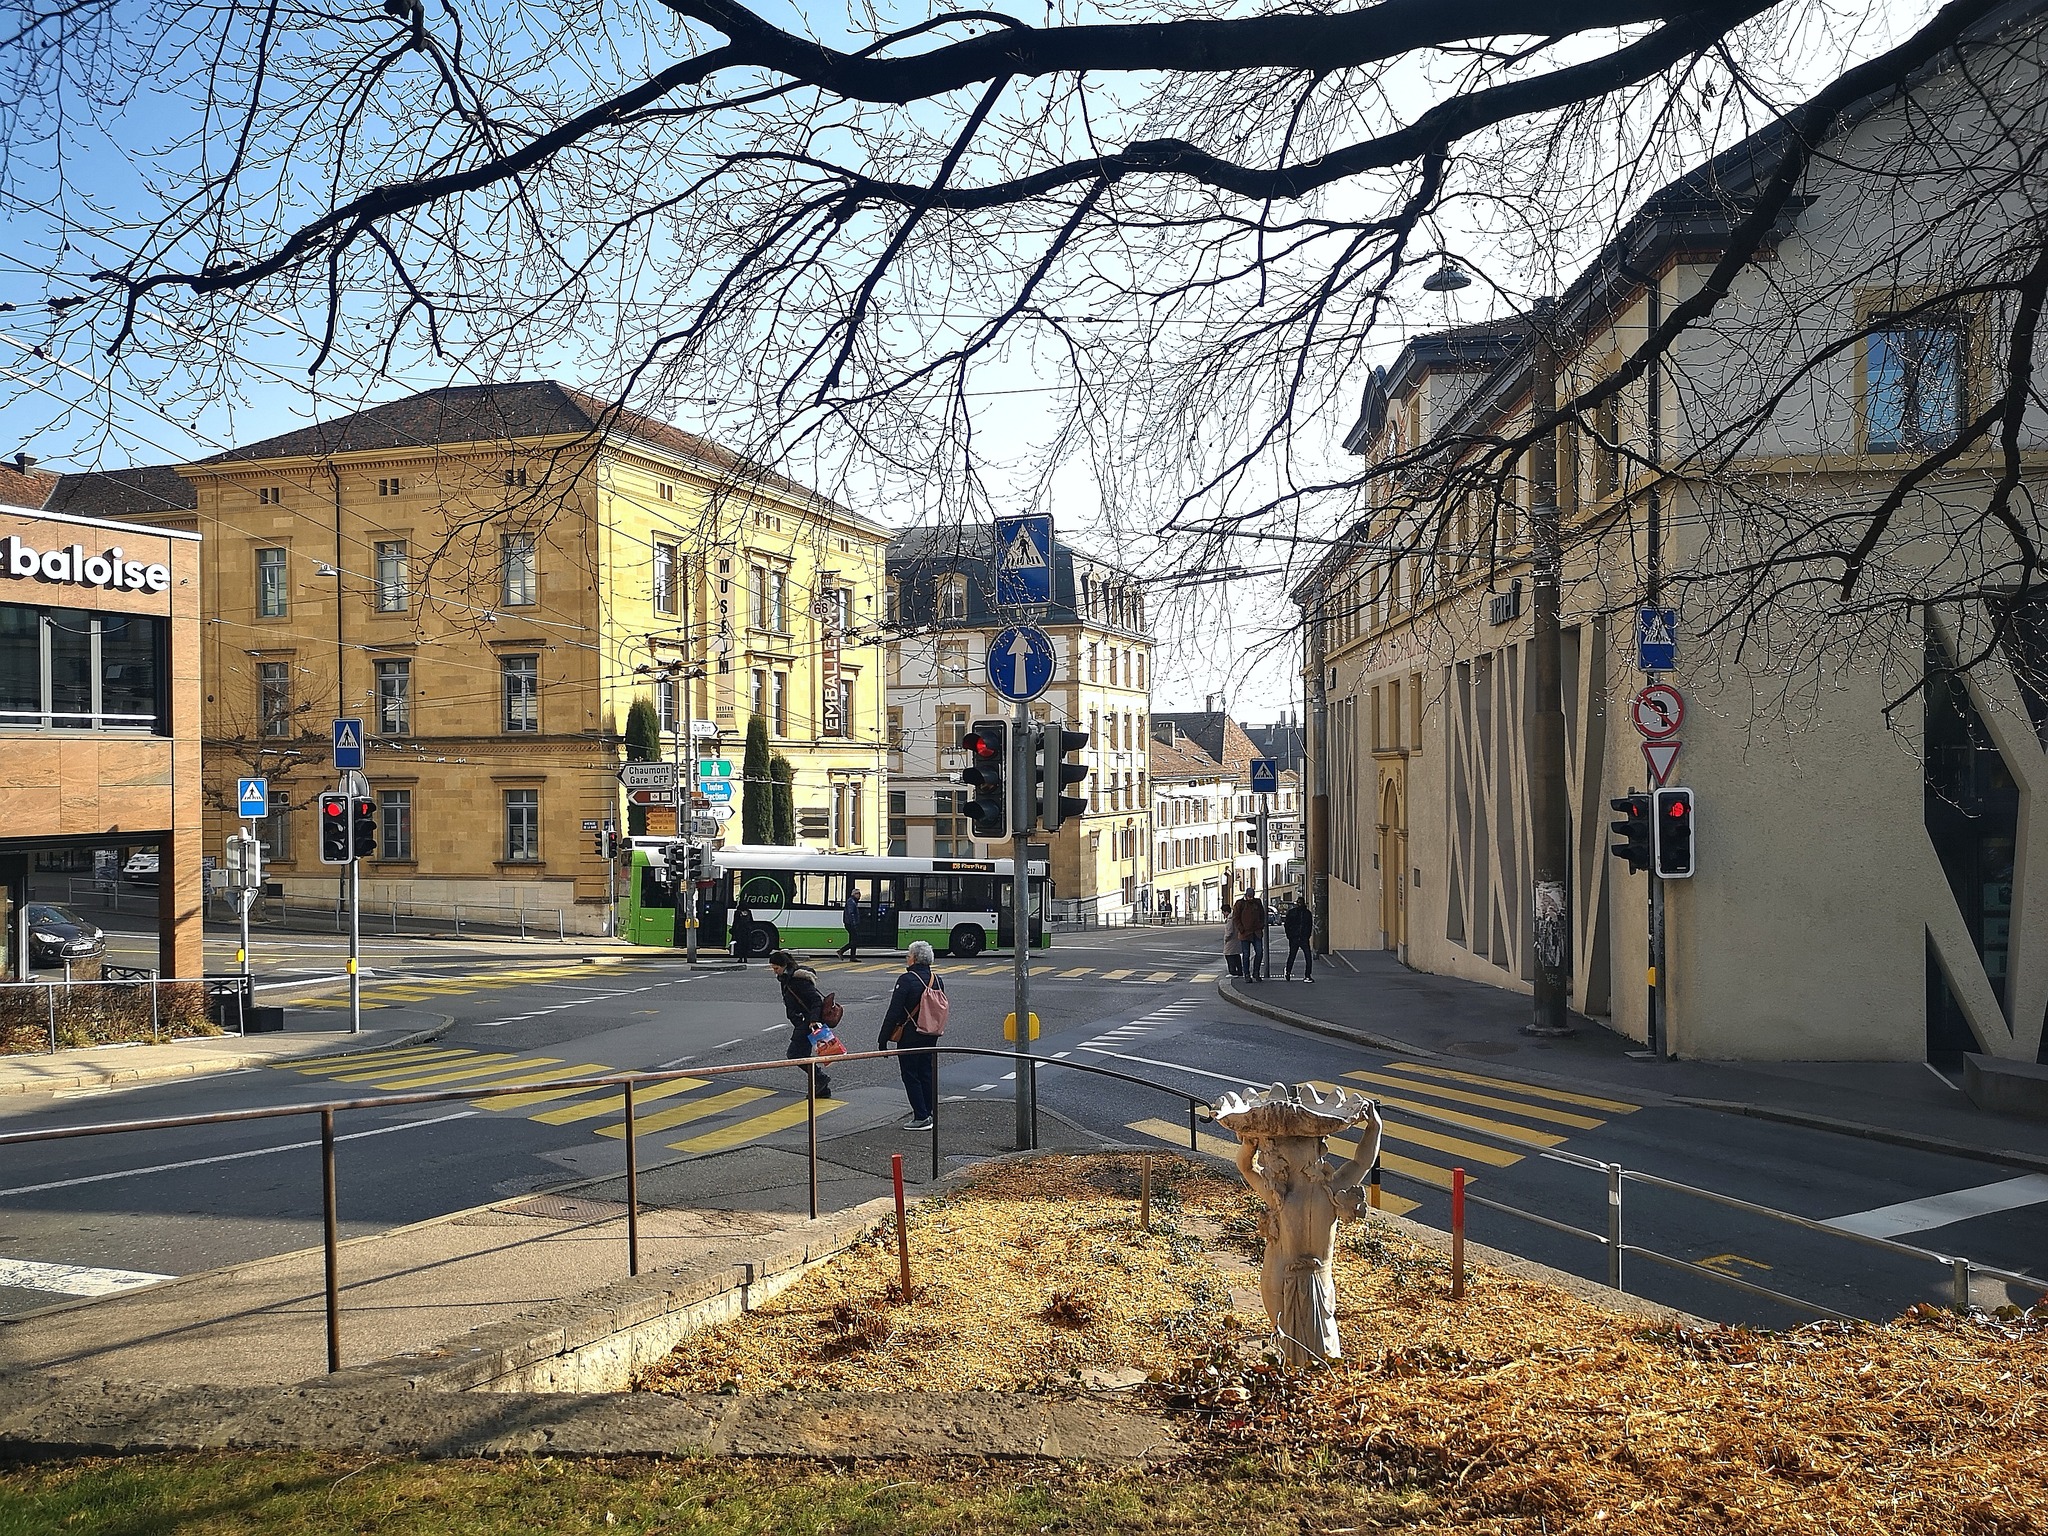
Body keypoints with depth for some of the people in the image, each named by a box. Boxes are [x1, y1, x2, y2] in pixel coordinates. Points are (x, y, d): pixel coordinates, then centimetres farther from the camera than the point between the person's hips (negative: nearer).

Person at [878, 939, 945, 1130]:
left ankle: (921, 1118, -1)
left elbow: (894, 1012, -17)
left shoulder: (906, 980, -17)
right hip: (930, 1037, 7)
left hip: (909, 1038, -7)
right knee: (927, 1074, 15)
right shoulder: (937, 981, 5)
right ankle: (928, 1113, 19)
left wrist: (883, 1039, -12)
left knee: (911, 1076, 1)